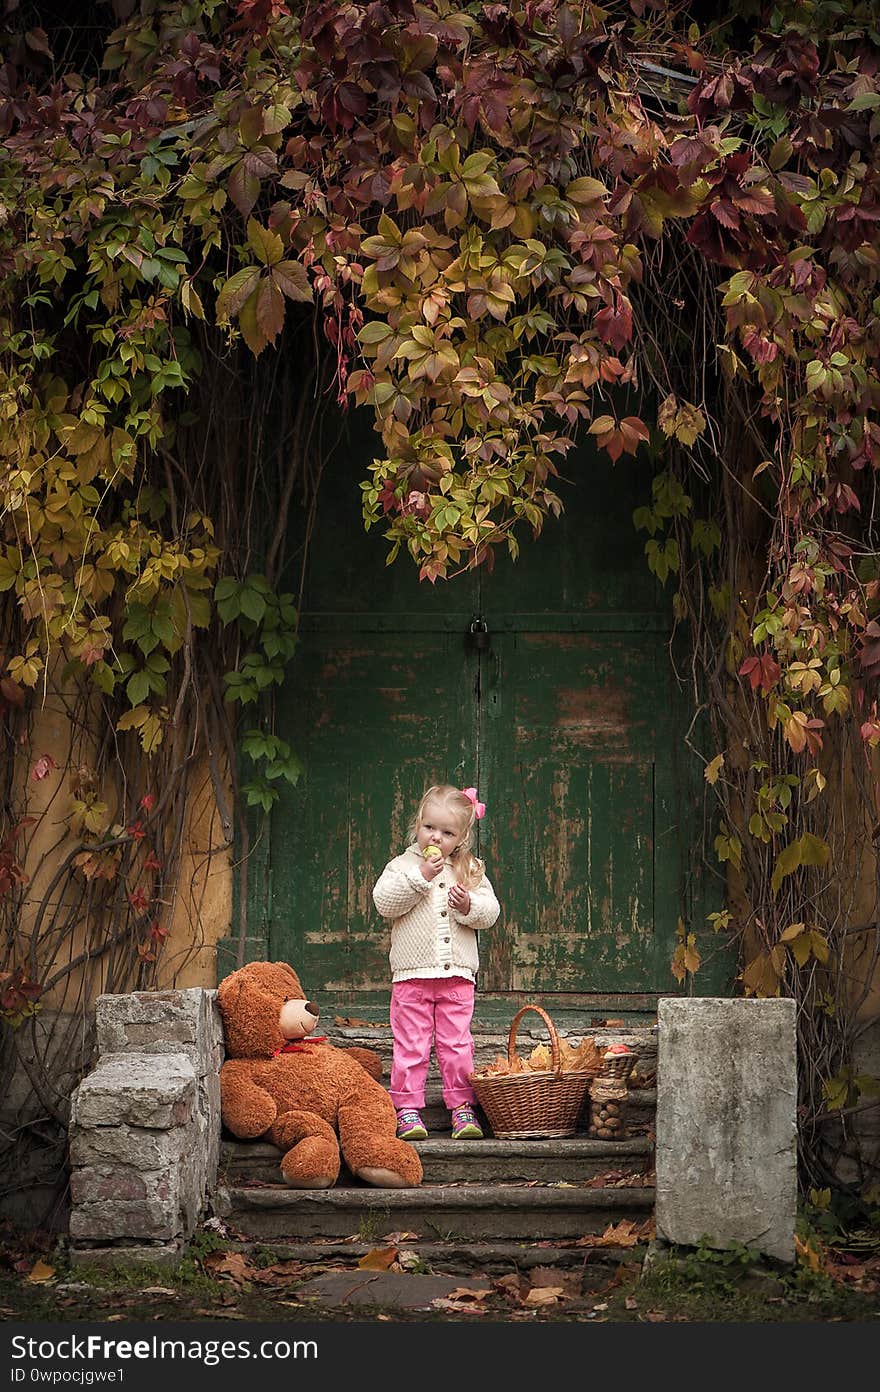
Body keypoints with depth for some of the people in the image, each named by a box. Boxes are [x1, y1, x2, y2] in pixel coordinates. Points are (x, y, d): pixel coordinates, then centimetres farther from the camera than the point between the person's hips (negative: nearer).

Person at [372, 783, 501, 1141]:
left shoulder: (471, 871, 10)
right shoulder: (403, 866, 3)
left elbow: (490, 912, 6)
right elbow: (384, 902, -12)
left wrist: (468, 905, -14)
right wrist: (421, 876, -18)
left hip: (457, 975, 2)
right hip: (412, 974, -2)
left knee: (457, 1045, 5)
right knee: (410, 1045, -1)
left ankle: (462, 1107, 12)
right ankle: (407, 1107, 5)